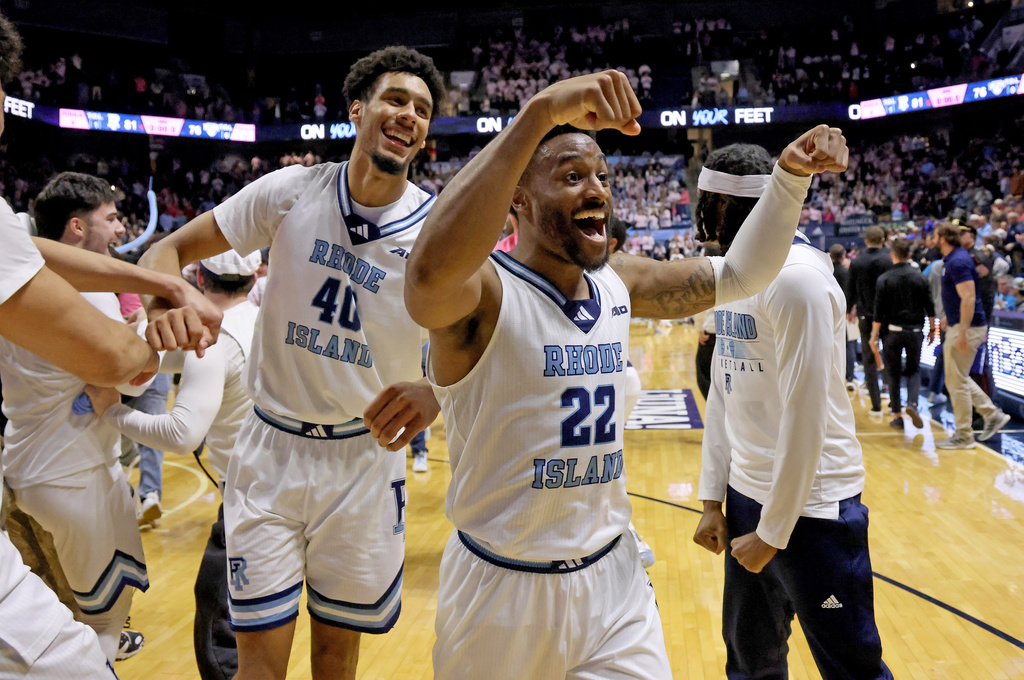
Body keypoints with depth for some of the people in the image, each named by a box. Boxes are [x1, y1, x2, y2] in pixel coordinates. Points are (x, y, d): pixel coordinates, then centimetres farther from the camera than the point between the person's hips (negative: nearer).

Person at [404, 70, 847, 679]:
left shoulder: (619, 283, 3)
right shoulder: (487, 290, -18)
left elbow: (740, 274, 11)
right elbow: (430, 275, -42)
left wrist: (791, 177, -3)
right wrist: (539, 115, -44)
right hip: (503, 589, -5)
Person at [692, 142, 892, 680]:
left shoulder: (796, 277, -18)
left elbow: (805, 414, -20)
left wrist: (773, 533, -15)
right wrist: (712, 499, 10)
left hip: (810, 506, -8)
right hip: (746, 495, 8)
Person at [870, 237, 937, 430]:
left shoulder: (884, 279, -6)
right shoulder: (920, 277, 0)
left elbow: (879, 311, -7)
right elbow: (930, 308, 3)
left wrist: (874, 334, 0)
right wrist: (932, 329, 14)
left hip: (893, 331, -2)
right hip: (915, 331, 2)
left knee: (893, 374, 8)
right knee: (913, 370, 15)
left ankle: (897, 416, 9)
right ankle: (912, 403, -9)